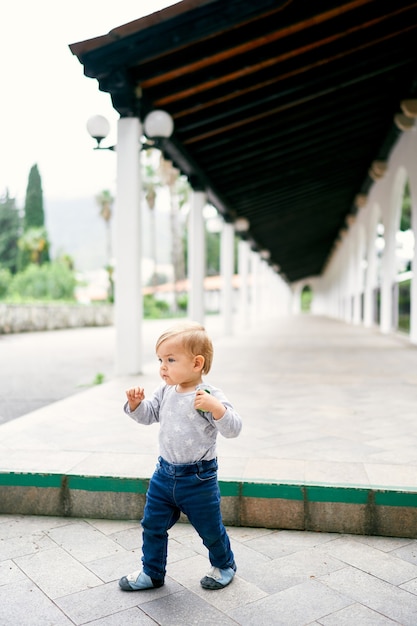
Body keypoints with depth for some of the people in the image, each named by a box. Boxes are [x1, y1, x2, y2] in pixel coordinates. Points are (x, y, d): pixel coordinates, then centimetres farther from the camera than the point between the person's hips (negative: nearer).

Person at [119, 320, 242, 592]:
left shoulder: (210, 396, -20)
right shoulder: (165, 392, -1)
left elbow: (233, 428, -27)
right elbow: (149, 415, 14)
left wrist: (215, 407, -44)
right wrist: (136, 403, -7)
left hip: (199, 479, -5)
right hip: (165, 473, 6)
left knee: (210, 529, 14)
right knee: (152, 525, 15)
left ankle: (224, 565, 42)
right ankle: (152, 572, 37)